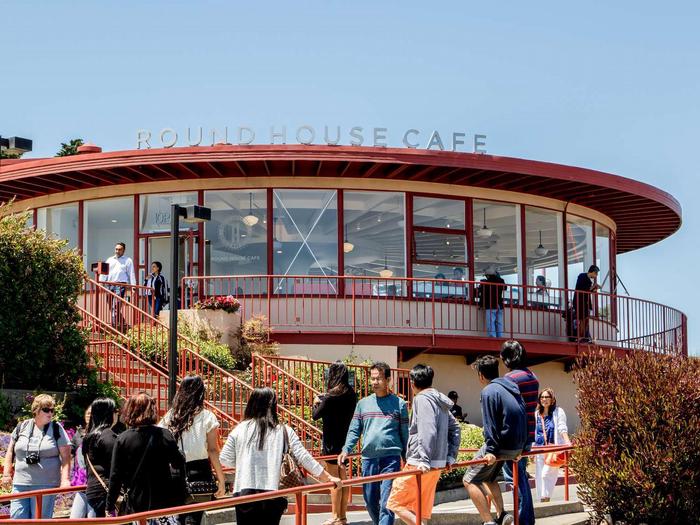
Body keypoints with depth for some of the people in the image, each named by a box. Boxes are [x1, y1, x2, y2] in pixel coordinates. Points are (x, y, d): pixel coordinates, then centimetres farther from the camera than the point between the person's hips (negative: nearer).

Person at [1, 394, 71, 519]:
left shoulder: (57, 430, 3)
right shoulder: (22, 427, 10)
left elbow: (66, 457, -1)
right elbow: (10, 452, 17)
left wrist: (65, 479, -11)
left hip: (45, 485, -3)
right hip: (20, 484, 3)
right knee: (17, 518, -1)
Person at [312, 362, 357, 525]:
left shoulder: (330, 397, -19)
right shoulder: (351, 394, 1)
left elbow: (316, 415, -10)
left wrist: (316, 403, 11)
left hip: (332, 441, -7)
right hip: (346, 439, 7)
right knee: (343, 478, 14)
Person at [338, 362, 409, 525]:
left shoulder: (399, 404, 5)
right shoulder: (363, 404, 12)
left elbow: (405, 434, 7)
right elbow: (354, 430, 10)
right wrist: (346, 450, -6)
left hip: (391, 458, -4)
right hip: (368, 458, 4)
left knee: (386, 504, -12)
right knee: (370, 502, 10)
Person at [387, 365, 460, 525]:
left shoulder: (422, 399, -11)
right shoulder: (439, 400, 17)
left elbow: (427, 432, -22)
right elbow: (455, 428, 21)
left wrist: (424, 461, -25)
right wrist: (450, 457, 19)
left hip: (419, 465, -9)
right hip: (438, 464, 9)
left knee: (396, 502, -6)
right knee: (422, 510, 13)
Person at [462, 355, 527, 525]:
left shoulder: (489, 391, -12)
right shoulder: (512, 388, 14)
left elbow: (490, 424, -18)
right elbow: (523, 418, 18)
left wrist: (491, 450, -19)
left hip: (501, 445, -9)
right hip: (517, 446, 9)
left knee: (470, 480, 0)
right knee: (488, 478, 27)